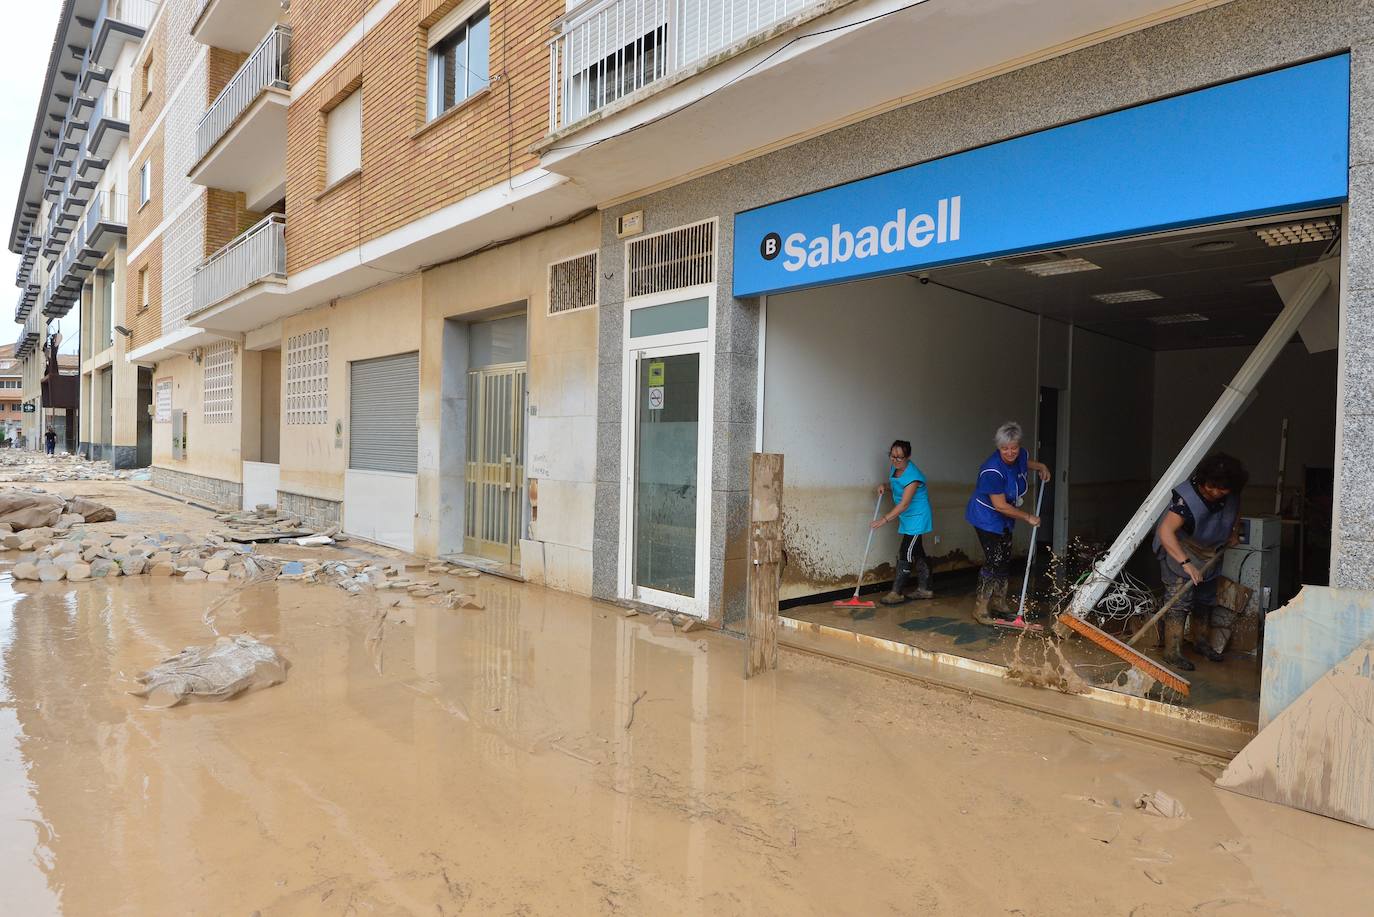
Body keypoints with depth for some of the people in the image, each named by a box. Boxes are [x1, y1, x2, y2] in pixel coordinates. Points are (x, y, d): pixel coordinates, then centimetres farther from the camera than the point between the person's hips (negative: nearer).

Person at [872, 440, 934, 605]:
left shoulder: (913, 476, -26)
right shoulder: (894, 468, 0)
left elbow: (904, 504, -30)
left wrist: (885, 519, -34)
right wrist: (884, 486, -2)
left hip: (916, 518, -9)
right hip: (906, 518, 9)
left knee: (905, 553, -10)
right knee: (917, 552, 16)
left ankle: (897, 592, -5)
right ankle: (924, 589, 27)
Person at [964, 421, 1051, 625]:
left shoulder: (1020, 456, -6)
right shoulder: (993, 471, -31)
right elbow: (1000, 505, -27)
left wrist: (1040, 466, 7)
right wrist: (1028, 517, -19)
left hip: (1004, 520, 9)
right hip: (987, 519, -9)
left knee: (1005, 561, 14)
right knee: (994, 562, -12)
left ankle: (999, 603, 28)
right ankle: (980, 610, -3)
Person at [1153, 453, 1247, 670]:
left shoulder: (1232, 495, -13)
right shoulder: (1187, 497, -35)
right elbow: (1165, 531, -44)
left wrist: (1234, 531, 6)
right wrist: (1186, 563, -49)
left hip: (1208, 552, 7)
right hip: (1178, 549, -7)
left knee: (1206, 598, 17)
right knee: (1180, 598, -14)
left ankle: (1200, 639, 37)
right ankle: (1172, 651, -9)